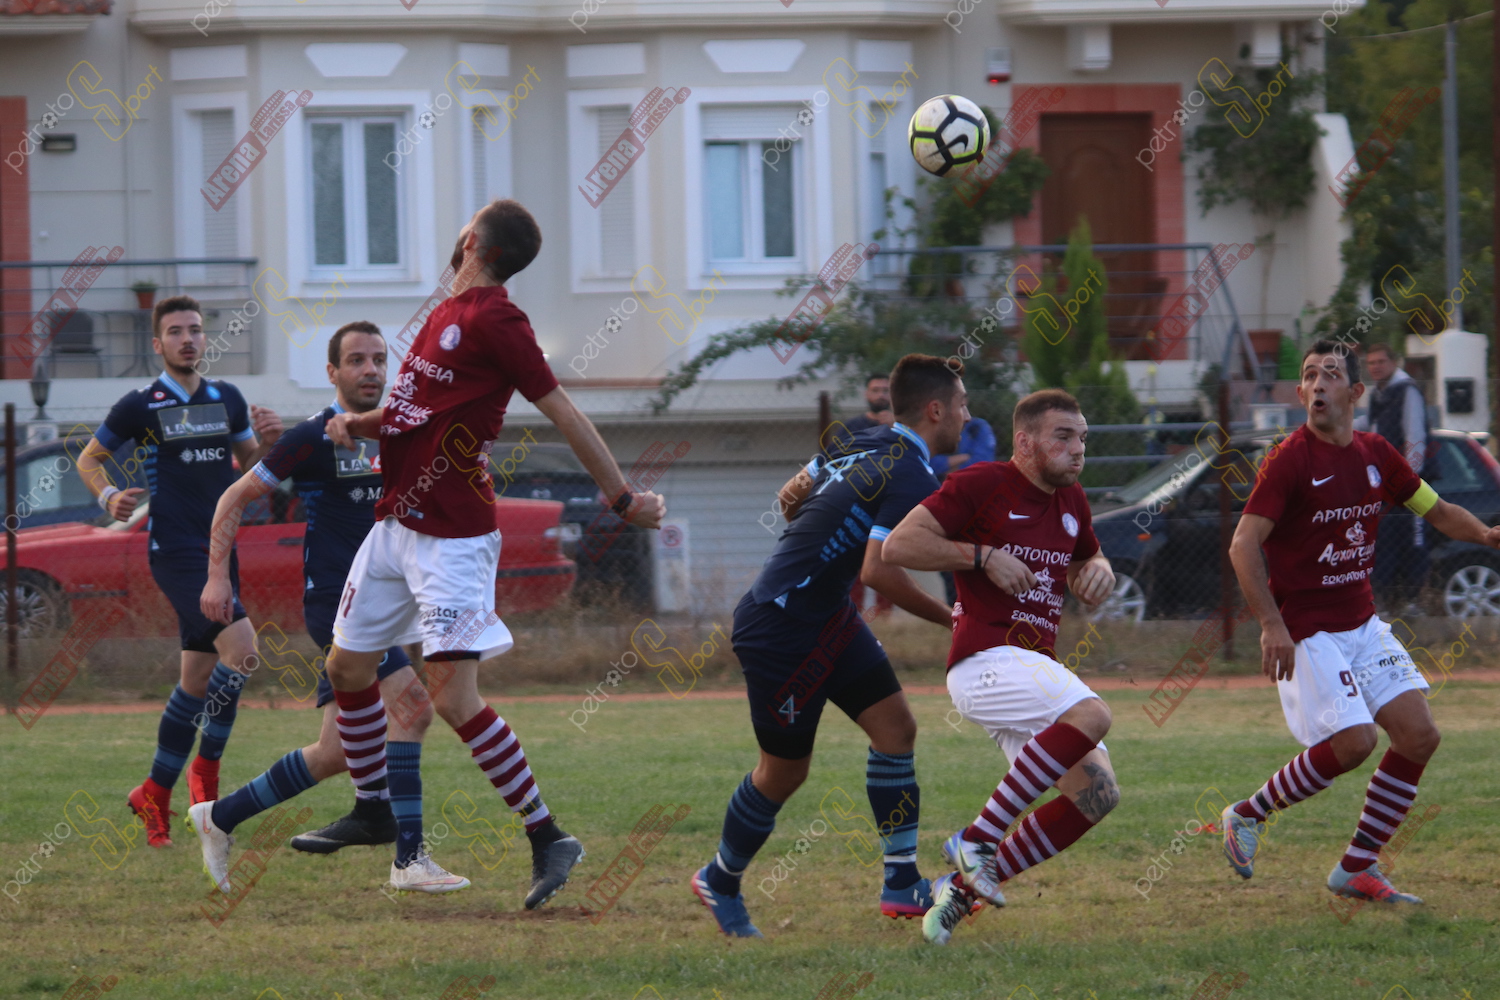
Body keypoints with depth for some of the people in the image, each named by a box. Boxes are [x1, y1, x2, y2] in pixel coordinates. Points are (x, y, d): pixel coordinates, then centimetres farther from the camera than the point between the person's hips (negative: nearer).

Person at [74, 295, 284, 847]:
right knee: (241, 646, -23)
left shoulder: (227, 399, 11)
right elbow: (89, 459, 10)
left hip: (220, 549, 6)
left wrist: (266, 441, 0)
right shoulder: (139, 406, -1)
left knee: (198, 680, 8)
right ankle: (206, 767, -9)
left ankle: (155, 793, 20)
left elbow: (248, 464, 21)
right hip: (174, 549, -6)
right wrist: (108, 496, -9)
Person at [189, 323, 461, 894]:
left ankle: (221, 818, 21)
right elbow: (237, 497, -3)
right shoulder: (314, 437, -9)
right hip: (332, 603, -8)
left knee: (336, 752, 7)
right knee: (413, 702, -22)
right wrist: (218, 575, -8)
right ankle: (408, 857, -23)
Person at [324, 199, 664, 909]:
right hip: (396, 524, 9)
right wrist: (358, 423, 3)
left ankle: (548, 839, -10)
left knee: (456, 699, -16)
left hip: (453, 540, -9)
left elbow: (562, 413, -15)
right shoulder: (449, 313, 14)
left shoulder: (493, 320, -14)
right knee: (348, 669, 16)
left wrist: (623, 499, -15)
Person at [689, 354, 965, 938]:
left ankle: (902, 884, 2)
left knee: (895, 727, 2)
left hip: (828, 618, 10)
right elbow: (879, 572, -28)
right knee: (785, 769, 5)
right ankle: (720, 883, 26)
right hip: (782, 631, -10)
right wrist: (948, 618, -17)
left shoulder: (859, 445, 7)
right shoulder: (913, 479, -20)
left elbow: (791, 494, 18)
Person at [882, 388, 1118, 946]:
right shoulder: (982, 485, -6)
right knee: (1091, 715, -31)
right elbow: (898, 545, -10)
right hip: (986, 662, -9)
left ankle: (962, 887, 4)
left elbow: (1083, 566, 34)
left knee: (1097, 794, -2)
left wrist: (1098, 570, 9)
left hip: (1035, 669, 9)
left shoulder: (1071, 502, 17)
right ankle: (978, 838, -26)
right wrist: (982, 556, -15)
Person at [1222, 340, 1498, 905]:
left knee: (1419, 735, -3)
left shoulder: (1375, 455, 6)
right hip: (1305, 629, -7)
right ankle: (1246, 816, 3)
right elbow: (1243, 545, -18)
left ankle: (1357, 870, 7)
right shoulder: (1289, 460, -14)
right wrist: (1272, 625, -27)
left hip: (1362, 623, 7)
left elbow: (1437, 511, 18)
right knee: (1352, 742, -19)